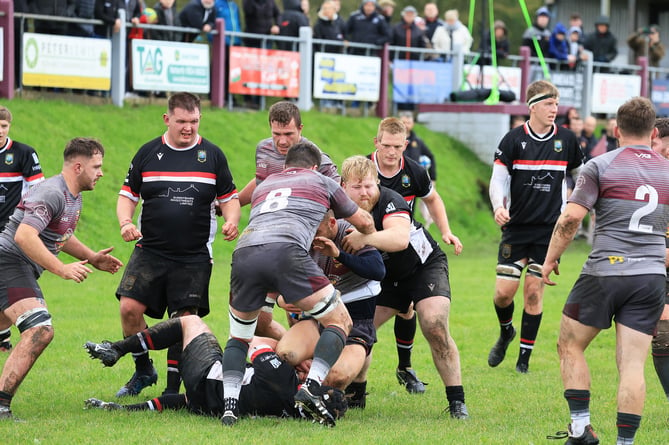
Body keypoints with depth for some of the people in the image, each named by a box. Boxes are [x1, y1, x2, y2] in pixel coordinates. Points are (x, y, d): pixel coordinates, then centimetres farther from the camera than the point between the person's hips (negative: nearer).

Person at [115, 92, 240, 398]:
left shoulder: (212, 155, 5)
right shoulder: (148, 153, 6)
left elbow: (229, 198, 11)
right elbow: (128, 195, 11)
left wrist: (231, 220, -11)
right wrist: (126, 222, -8)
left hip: (194, 258, -1)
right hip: (150, 252, 1)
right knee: (129, 307, -12)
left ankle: (172, 388, 8)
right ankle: (143, 370, 10)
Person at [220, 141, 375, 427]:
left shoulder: (263, 186, 38)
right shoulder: (321, 181, 30)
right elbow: (364, 222, 42)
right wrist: (370, 238, 65)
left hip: (244, 253, 4)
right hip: (286, 251, -4)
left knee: (238, 336, 23)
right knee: (339, 322, 9)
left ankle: (230, 404, 5)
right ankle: (311, 388, -11)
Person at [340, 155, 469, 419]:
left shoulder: (390, 201, -30)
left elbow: (400, 238, -49)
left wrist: (365, 237, -55)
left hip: (425, 265, -5)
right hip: (388, 277, 5)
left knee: (435, 327, -24)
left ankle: (457, 401, -16)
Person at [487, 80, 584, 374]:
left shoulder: (566, 139, 2)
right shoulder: (514, 139, -4)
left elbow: (579, 175, 18)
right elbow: (499, 178, -4)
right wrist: (499, 207, -21)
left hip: (549, 228, 1)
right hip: (516, 227, -1)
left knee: (534, 290, -2)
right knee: (504, 291, -5)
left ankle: (525, 356, 9)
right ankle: (506, 333, 27)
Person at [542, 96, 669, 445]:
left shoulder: (600, 166, -1)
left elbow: (571, 217, -9)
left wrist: (550, 259, 2)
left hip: (604, 273, -3)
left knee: (570, 346, 14)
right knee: (632, 365, 1)